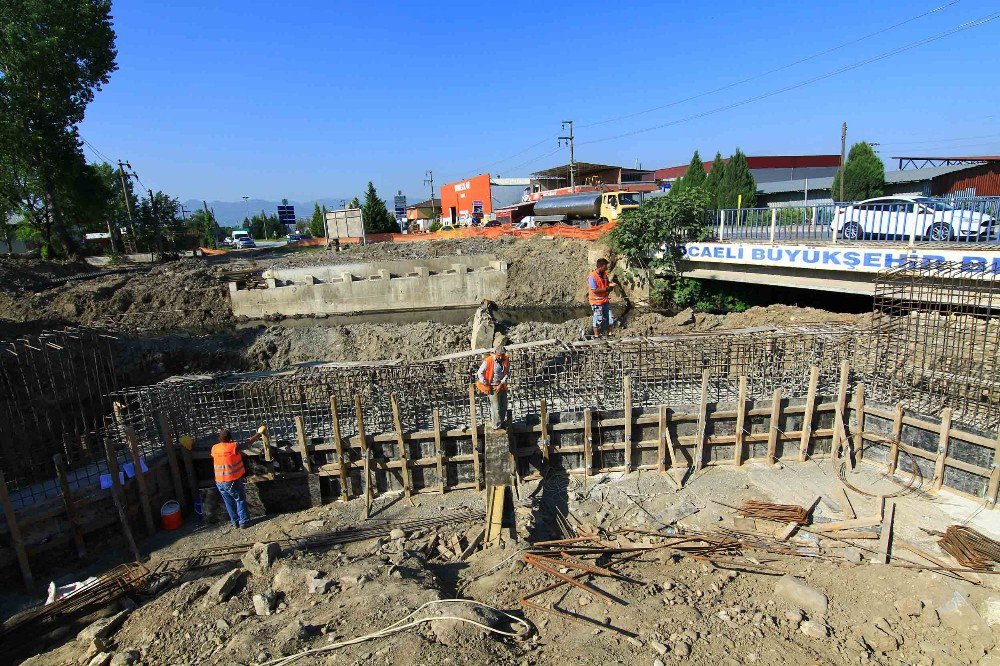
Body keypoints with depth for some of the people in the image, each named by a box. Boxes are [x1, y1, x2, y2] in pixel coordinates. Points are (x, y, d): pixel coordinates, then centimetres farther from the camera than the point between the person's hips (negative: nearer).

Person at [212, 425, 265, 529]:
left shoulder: (214, 448, 0)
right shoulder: (233, 446, -15)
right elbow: (248, 443, -4)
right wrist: (259, 434, 11)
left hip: (220, 482, 5)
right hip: (233, 481, -5)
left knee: (229, 502, 16)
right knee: (240, 500, 10)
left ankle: (235, 522, 23)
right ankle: (243, 521, 12)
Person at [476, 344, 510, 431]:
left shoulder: (506, 360, -4)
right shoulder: (488, 361, -17)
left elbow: (507, 373, 0)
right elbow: (480, 373, -10)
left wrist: (501, 384, -10)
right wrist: (486, 386, -10)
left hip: (502, 386, 5)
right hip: (493, 387, -5)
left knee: (504, 407, 14)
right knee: (496, 408, -3)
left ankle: (501, 423, 32)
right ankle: (497, 427, 8)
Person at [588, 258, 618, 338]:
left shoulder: (604, 274, 4)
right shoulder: (592, 277, -19)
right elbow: (594, 290, -24)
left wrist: (611, 284, -5)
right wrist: (607, 288, -23)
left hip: (605, 300, 8)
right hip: (597, 302, -7)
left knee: (609, 319, 12)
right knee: (598, 320, 1)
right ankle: (596, 336, 14)